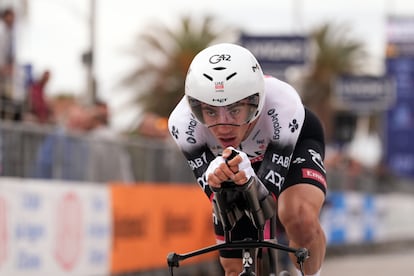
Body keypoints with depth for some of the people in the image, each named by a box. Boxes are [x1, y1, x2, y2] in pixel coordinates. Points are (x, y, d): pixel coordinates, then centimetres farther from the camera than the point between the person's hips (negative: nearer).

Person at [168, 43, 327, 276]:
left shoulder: (283, 107, -41)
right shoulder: (183, 122, -36)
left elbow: (269, 193, -36)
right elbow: (217, 198, -30)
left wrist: (249, 179, -60)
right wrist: (214, 178, -54)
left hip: (295, 143, -2)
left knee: (300, 217, -33)